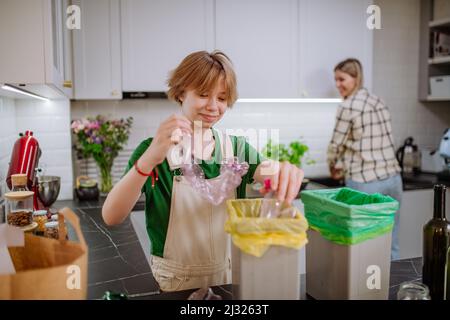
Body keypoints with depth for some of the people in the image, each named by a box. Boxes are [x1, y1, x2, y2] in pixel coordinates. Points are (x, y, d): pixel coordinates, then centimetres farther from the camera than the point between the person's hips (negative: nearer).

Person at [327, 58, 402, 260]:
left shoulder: (348, 106, -9)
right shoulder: (379, 102, 14)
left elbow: (336, 144, -2)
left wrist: (334, 168, 18)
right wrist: (344, 168, 25)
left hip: (365, 183, -7)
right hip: (393, 178, 7)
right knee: (390, 246, 13)